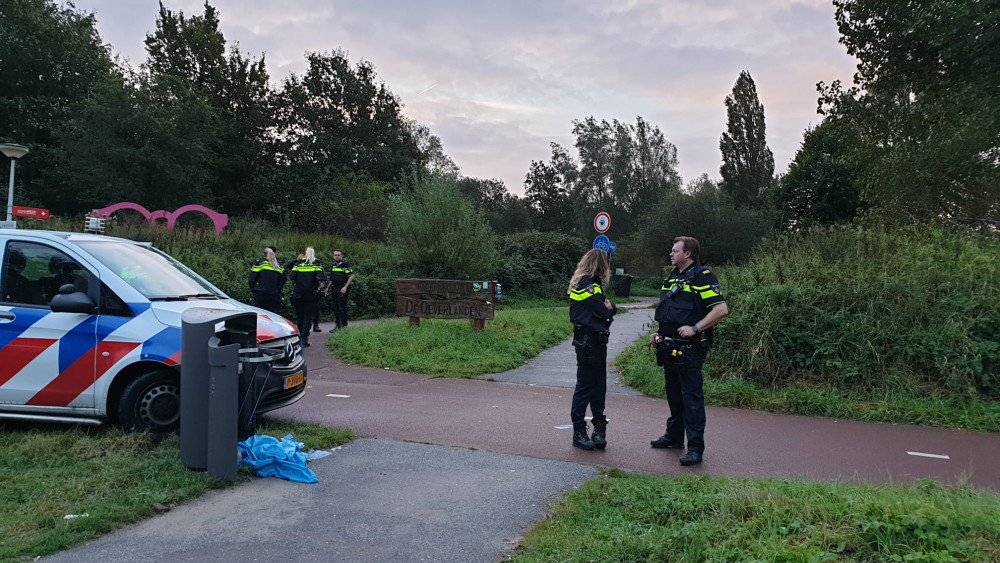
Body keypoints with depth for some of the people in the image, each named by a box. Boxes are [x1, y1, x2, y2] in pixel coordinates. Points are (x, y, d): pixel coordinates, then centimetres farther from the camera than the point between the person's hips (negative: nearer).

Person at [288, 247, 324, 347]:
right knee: (308, 317, 3)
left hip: (298, 294, 2)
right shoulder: (317, 264, -1)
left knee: (299, 316, 13)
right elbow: (320, 278, -14)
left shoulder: (298, 264, 3)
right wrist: (318, 286, 5)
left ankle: (298, 338, 18)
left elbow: (291, 277, -4)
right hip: (310, 294, -1)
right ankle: (304, 339, -4)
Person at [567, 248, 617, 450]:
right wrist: (609, 307, 2)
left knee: (599, 385, 13)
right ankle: (579, 433, 5)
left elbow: (608, 309, 14)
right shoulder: (587, 284, -16)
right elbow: (603, 312, -20)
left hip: (595, 341, 10)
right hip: (589, 341, -10)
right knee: (585, 385, -3)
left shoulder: (591, 283, 16)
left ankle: (599, 429, 20)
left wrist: (610, 306, -8)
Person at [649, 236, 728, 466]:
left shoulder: (702, 277, -11)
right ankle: (674, 436, 31)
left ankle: (696, 447, -1)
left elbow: (721, 309, -20)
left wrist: (695, 329, -22)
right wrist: (659, 332, 14)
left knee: (691, 395, -6)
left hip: (690, 348, -9)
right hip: (669, 347, 9)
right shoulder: (671, 277, 16)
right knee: (673, 392, 18)